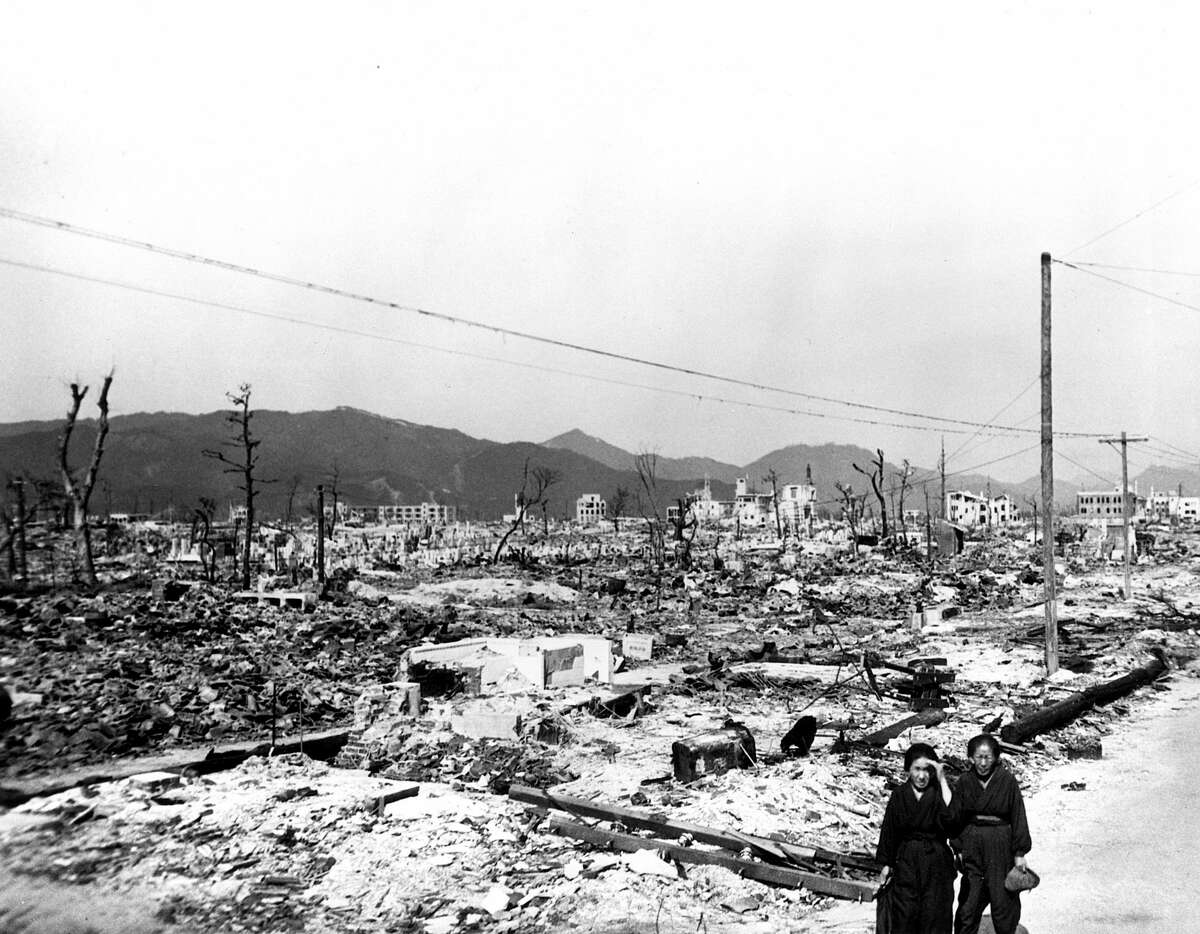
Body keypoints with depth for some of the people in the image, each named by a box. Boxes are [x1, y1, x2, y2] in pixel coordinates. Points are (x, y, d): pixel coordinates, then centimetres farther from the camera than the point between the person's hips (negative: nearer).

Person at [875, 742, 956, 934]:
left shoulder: (939, 793, -5)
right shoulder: (899, 795, 1)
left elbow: (950, 816, -25)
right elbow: (889, 830, 7)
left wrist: (942, 780, -23)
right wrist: (886, 863, 8)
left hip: (936, 862, -1)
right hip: (906, 862, 1)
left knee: (934, 915, 2)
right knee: (905, 914, 2)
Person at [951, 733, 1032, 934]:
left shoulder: (1007, 781, -7)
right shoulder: (965, 782, 0)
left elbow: (1018, 817, -3)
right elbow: (956, 817, 5)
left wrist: (1019, 852, -4)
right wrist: (957, 848, 2)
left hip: (1000, 847, -2)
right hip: (972, 847, 2)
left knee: (1003, 900, 4)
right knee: (969, 901, 3)